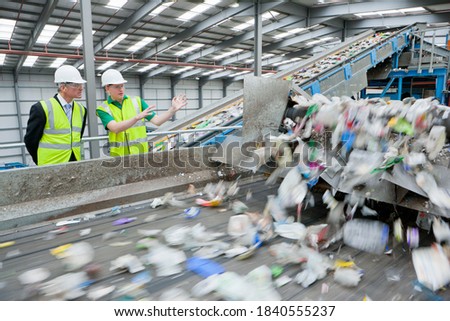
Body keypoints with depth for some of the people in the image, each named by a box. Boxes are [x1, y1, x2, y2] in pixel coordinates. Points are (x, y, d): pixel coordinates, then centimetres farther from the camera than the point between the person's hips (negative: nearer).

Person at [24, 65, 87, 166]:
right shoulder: (42, 108, -10)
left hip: (75, 164, 5)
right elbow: (30, 140, -3)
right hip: (51, 168, -5)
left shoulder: (81, 110, 6)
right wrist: (43, 162, 6)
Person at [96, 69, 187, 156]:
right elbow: (115, 128, -21)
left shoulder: (137, 102, 4)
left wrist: (173, 109, -16)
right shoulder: (103, 109, -2)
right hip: (119, 154, -2)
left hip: (141, 153, 2)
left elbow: (156, 120, -1)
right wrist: (137, 117, -34)